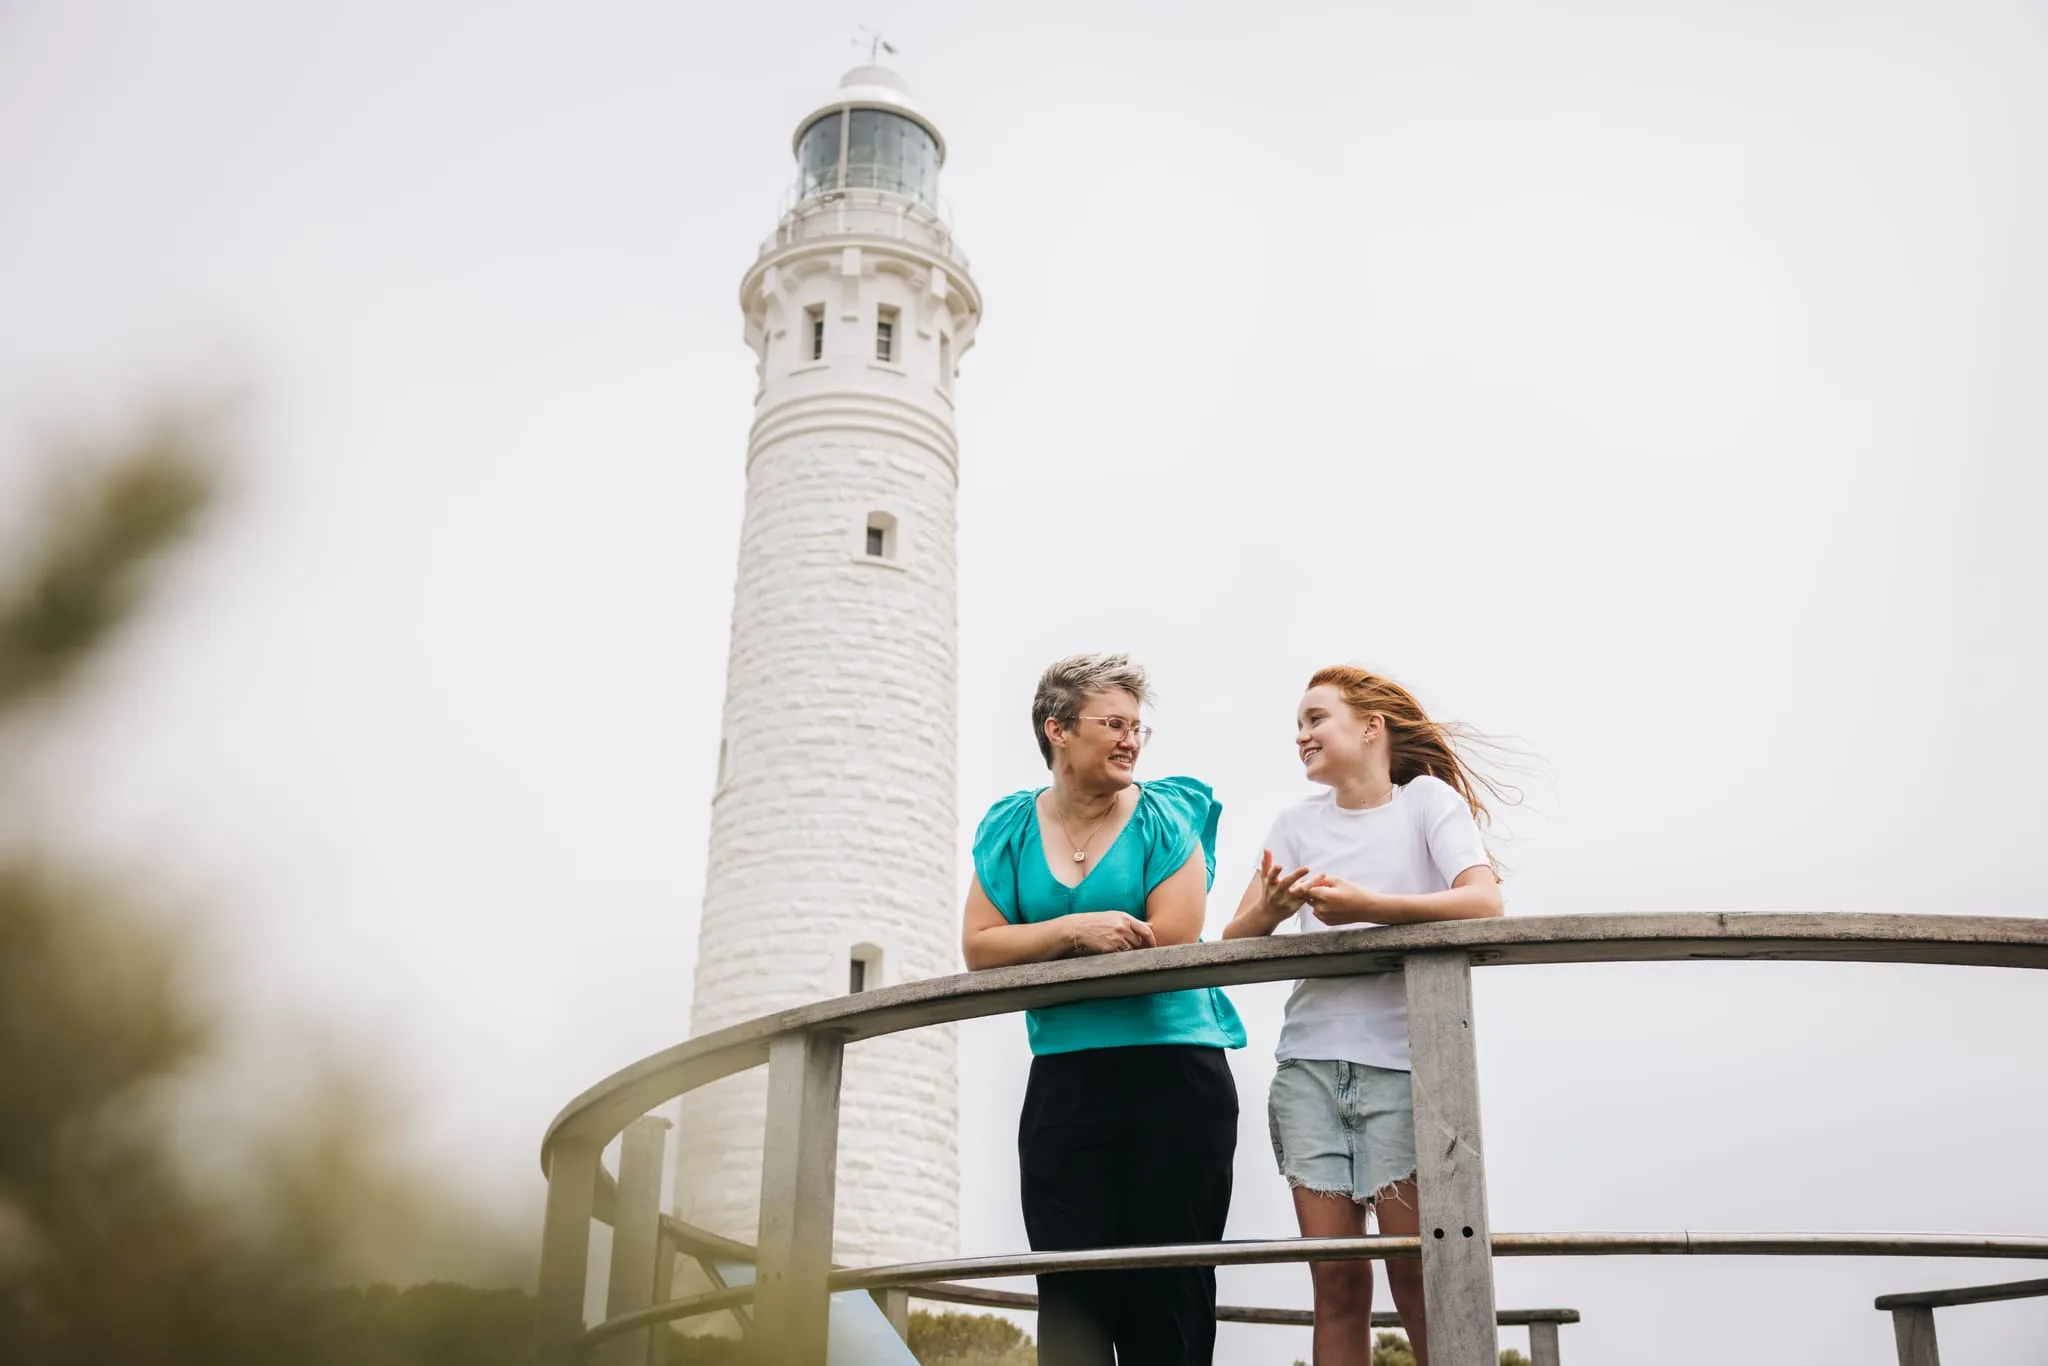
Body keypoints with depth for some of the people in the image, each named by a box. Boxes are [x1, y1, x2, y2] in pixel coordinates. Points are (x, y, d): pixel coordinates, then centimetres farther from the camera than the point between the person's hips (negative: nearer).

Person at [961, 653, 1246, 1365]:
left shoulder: (1167, 815, 1)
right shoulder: (1012, 827, 9)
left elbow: (1173, 939, -11)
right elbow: (979, 947, 1)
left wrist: (1037, 949, -4)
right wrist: (1075, 931, -14)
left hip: (1176, 1075, -2)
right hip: (1063, 1084, 2)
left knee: (1169, 1294, 0)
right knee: (1072, 1292, -1)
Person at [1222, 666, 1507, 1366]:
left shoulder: (1427, 800, 2)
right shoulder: (1298, 823, 12)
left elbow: (1483, 902, -15)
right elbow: (1234, 940, 4)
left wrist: (1368, 906, -26)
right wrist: (1270, 907, -19)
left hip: (1404, 1059, -3)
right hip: (1311, 1064, 3)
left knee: (1418, 1279, -3)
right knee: (1336, 1282, 1)